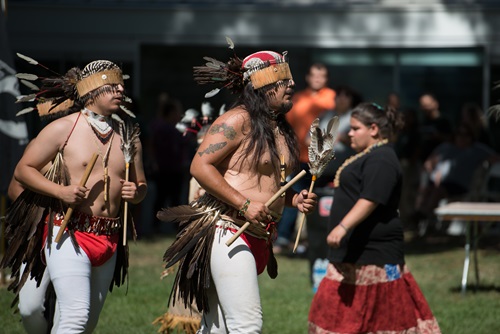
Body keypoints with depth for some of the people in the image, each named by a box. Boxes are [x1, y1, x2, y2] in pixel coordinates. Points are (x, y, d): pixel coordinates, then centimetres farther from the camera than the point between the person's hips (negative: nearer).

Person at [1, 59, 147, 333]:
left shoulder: (128, 136, 11)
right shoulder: (63, 128, -3)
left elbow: (141, 185, 20)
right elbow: (22, 169, 0)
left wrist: (136, 192, -5)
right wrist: (60, 191, -15)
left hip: (109, 238, 6)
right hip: (68, 234, -6)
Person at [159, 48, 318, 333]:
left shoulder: (280, 129, 17)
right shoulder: (237, 121, -9)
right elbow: (200, 166, -16)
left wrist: (294, 199, 8)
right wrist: (244, 204, -20)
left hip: (259, 237, 9)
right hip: (228, 232, -9)